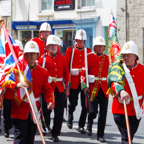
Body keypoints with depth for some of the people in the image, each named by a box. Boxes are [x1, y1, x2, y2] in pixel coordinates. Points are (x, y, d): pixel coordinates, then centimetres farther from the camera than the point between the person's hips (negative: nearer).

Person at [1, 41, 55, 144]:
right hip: (20, 110, -4)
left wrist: (51, 101, -12)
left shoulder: (42, 72, 6)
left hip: (34, 111, 4)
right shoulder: (17, 67, -3)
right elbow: (5, 80, -11)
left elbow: (47, 89, 7)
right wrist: (17, 85, -31)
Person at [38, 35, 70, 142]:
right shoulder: (43, 58, 0)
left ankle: (55, 134, 13)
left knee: (59, 113, 2)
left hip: (60, 89, 2)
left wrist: (67, 88, 7)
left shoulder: (62, 58, 8)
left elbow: (66, 73, 10)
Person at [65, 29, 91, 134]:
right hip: (73, 82, -1)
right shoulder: (70, 50, 6)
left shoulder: (89, 51, 10)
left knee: (85, 105, -4)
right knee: (73, 103, 4)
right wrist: (75, 71, -7)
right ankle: (70, 118, 36)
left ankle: (81, 126, 7)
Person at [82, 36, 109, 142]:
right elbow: (84, 72, -4)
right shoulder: (89, 57, 0)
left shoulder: (106, 58, 11)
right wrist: (84, 86, -14)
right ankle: (89, 124, 25)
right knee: (94, 111, -9)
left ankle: (100, 135, 13)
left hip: (104, 89, 3)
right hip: (93, 87, -3)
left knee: (103, 113, 2)